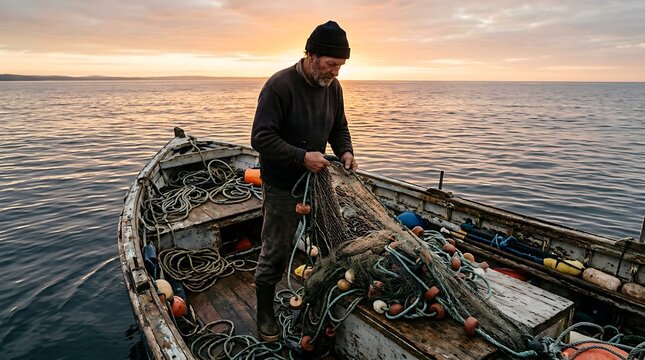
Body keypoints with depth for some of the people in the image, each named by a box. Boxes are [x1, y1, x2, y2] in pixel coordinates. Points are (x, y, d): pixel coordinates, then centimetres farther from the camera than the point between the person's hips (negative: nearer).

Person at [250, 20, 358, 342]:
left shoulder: (332, 86, 1)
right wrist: (302, 157, -28)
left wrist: (345, 151, -7)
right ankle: (265, 313, 27)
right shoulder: (279, 85, -20)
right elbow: (261, 138, -22)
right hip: (282, 186, -6)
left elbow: (339, 128, 13)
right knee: (276, 253, 5)